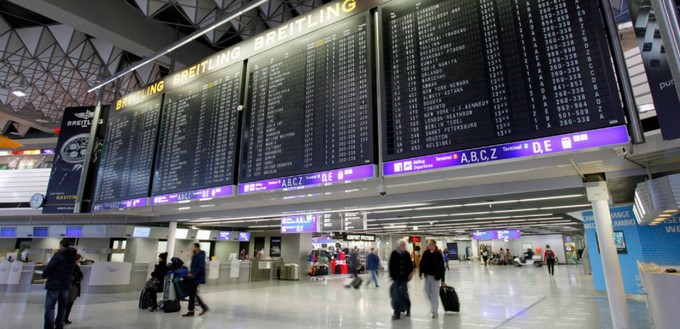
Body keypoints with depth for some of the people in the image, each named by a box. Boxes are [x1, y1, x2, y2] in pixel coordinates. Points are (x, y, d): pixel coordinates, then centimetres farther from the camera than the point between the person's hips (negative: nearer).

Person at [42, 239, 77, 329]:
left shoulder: (58, 255, -12)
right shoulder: (72, 256, 7)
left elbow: (49, 267, -15)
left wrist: (44, 275, 6)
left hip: (55, 284, -6)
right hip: (66, 284, 6)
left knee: (49, 308, -2)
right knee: (62, 306, 15)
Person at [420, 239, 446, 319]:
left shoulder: (438, 254, -12)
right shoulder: (426, 253, -2)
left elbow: (442, 268, -10)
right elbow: (422, 263, 7)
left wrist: (442, 280, -10)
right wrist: (421, 273, 1)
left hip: (435, 277, -4)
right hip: (427, 275, 4)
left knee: (435, 294, -2)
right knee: (427, 292, 12)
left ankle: (435, 311, 7)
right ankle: (433, 305, 36)